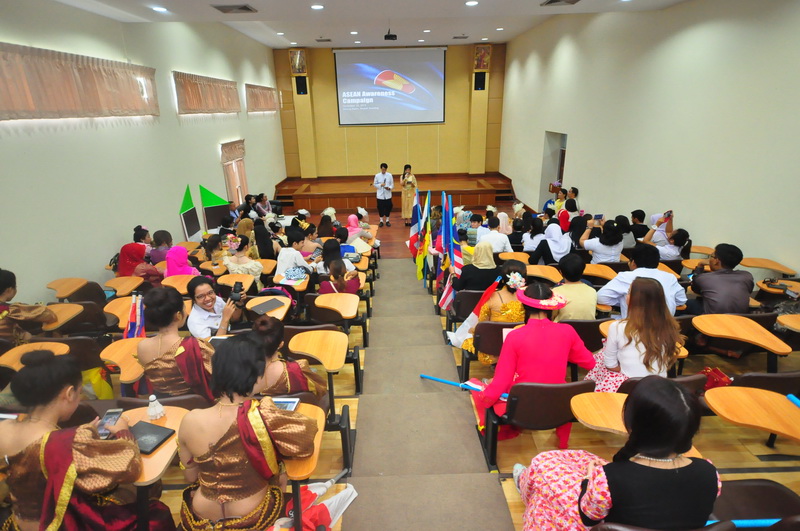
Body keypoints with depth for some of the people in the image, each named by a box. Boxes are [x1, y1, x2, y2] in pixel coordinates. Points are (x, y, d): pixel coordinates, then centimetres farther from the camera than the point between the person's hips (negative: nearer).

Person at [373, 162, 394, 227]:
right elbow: (374, 184, 5)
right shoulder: (377, 175, 1)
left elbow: (392, 184, 5)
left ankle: (387, 220, 18)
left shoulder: (389, 175, 2)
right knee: (380, 207, 2)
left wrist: (389, 187, -16)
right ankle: (381, 221, 16)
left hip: (388, 194, 0)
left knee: (388, 207, 3)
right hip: (380, 195, 0)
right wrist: (380, 185, -13)